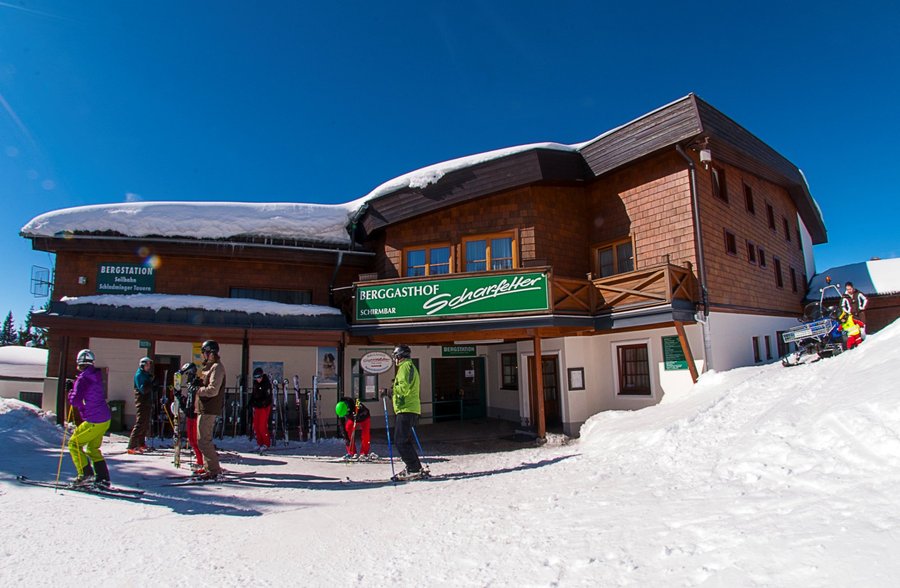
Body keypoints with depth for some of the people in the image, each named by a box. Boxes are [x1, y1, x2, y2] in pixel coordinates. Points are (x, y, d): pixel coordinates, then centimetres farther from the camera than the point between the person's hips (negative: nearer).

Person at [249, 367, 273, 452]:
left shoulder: (267, 384, -15)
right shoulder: (255, 383, 8)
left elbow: (268, 397, -18)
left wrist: (262, 403, -26)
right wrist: (252, 402, 8)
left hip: (264, 407, -7)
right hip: (256, 407, 7)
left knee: (262, 426, -9)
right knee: (256, 426, 7)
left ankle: (266, 444, 5)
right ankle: (259, 443, 20)